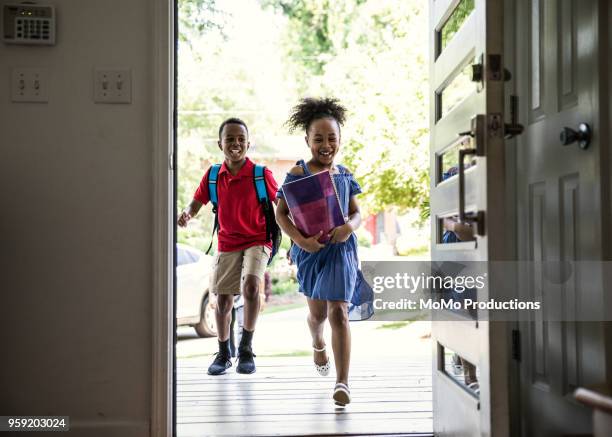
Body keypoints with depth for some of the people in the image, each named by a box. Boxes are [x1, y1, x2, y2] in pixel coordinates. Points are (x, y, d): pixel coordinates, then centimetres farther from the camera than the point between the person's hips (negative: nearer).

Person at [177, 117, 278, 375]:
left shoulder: (261, 174, -11)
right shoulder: (213, 175, -3)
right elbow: (197, 202, 5)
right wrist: (186, 215, -19)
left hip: (257, 241, -3)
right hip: (227, 244, 3)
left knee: (250, 285, -28)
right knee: (223, 300, 6)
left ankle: (246, 348, -8)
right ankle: (223, 354, 28)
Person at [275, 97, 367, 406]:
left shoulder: (344, 175, 5)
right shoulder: (298, 173, -6)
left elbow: (356, 212, 10)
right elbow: (281, 213, -6)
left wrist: (350, 226, -14)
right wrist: (300, 239, -22)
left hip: (340, 249, 1)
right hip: (309, 250, 0)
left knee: (338, 313, -10)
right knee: (317, 312, 18)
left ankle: (342, 382, -9)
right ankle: (318, 344, 54)